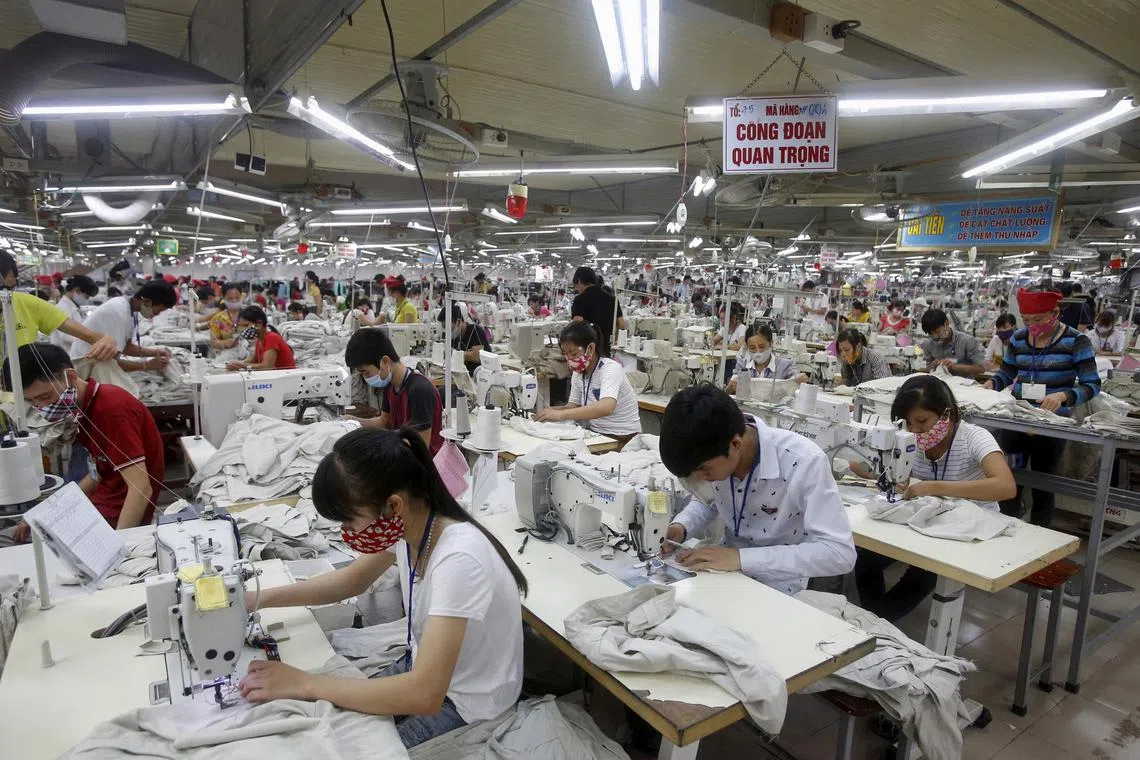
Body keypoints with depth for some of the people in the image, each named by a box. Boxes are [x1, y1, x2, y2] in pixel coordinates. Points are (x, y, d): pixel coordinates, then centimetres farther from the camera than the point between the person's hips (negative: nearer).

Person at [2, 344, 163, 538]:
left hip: (121, 513, -9)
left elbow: (142, 489, -31)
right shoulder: (82, 407, 4)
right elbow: (99, 473, 13)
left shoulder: (111, 409, -25)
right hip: (103, 499, 9)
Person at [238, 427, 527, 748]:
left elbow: (424, 695, -39)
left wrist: (305, 684, -31)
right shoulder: (403, 524, -13)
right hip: (424, 670, 6)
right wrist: (260, 599, -4)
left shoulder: (459, 559, -37)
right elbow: (352, 580, 7)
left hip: (466, 708, -6)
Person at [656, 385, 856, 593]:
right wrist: (681, 526, -13)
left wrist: (741, 558, -35)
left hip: (776, 589, -5)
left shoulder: (804, 461, -27)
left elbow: (840, 553, -29)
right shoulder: (712, 454, -12)